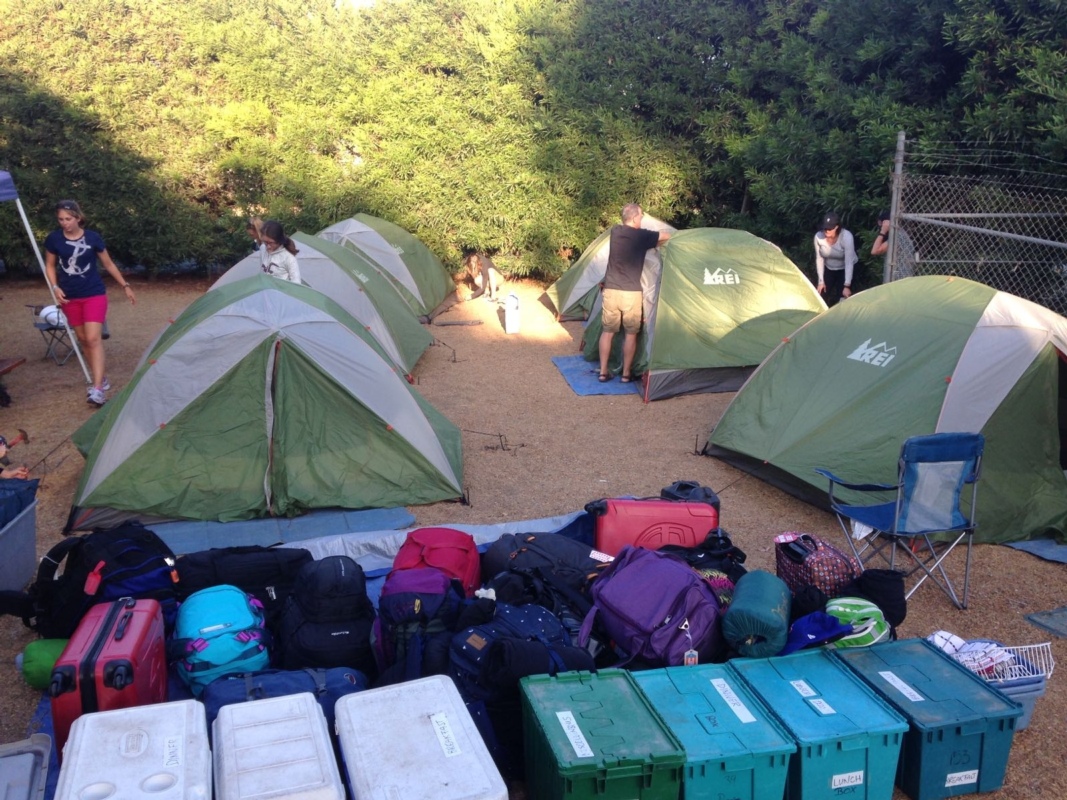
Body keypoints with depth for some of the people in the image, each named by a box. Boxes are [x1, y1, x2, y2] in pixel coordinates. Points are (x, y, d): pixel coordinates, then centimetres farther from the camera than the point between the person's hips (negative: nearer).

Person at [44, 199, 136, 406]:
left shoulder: (93, 238, -8)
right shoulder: (54, 239, -4)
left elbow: (109, 264, 5)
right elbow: (50, 266, 10)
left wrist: (125, 285, 7)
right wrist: (55, 287, -6)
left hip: (94, 294, -3)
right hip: (70, 297, 3)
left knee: (93, 338, -14)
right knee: (83, 340, 10)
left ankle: (98, 389, -18)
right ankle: (102, 378, 26)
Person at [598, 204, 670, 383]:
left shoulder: (615, 232, 4)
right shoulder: (641, 236, -7)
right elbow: (667, 236, 7)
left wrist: (650, 242, 26)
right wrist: (656, 242, 27)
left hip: (611, 291, 4)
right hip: (631, 293, -4)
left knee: (608, 331, 12)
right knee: (630, 334, 8)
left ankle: (603, 372, 13)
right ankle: (626, 374, 12)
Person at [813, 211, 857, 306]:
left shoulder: (846, 237, -33)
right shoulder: (818, 237, -23)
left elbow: (849, 262, -32)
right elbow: (819, 259, -11)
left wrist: (847, 286, -36)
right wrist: (821, 281, -10)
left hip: (845, 269, -3)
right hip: (828, 269, 3)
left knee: (843, 296, -14)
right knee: (823, 295, -1)